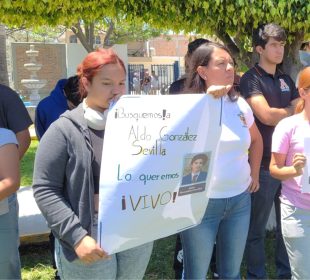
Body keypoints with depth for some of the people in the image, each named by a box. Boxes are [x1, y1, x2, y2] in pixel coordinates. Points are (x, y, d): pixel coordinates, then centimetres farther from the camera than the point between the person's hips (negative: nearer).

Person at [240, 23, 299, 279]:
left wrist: (281, 114, -9)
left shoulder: (286, 80, 15)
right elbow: (267, 116, -18)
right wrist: (292, 110, -4)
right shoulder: (250, 80, -7)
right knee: (257, 228, 6)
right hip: (263, 165, -6)